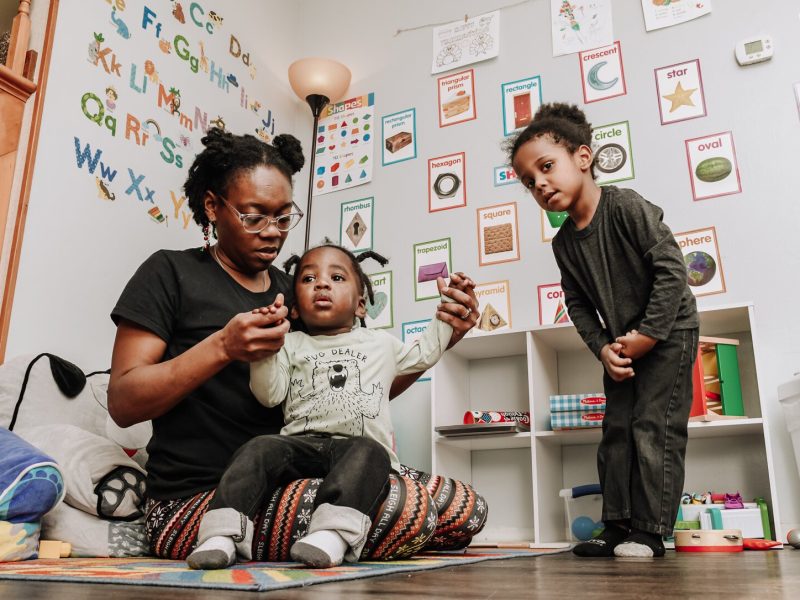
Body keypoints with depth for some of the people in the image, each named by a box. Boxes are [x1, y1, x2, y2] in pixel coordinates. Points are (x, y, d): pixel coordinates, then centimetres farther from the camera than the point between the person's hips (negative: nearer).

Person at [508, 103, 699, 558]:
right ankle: (618, 527, 14)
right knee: (617, 430, 6)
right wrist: (604, 348, -11)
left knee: (654, 426, -7)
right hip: (621, 344, 7)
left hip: (668, 331, -6)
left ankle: (650, 530, 2)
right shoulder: (564, 242, -1)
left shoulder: (627, 207, -20)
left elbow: (672, 269, -23)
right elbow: (579, 305, 3)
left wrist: (648, 334, -21)